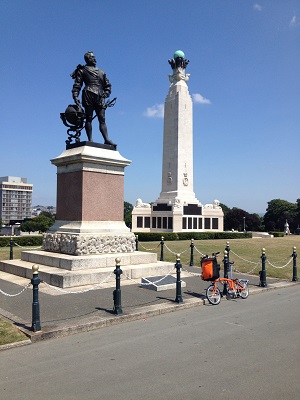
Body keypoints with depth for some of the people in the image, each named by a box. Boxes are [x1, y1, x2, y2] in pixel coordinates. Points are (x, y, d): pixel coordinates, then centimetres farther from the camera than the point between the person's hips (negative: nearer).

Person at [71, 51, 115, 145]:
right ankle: (90, 140, -9)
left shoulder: (101, 72, 27)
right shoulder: (82, 70, 14)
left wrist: (106, 94, 7)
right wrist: (75, 96, -7)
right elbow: (77, 85, 7)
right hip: (88, 95, -4)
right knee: (89, 118, -6)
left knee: (102, 119, -4)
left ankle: (107, 140, -12)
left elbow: (107, 85, 27)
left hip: (100, 98, 4)